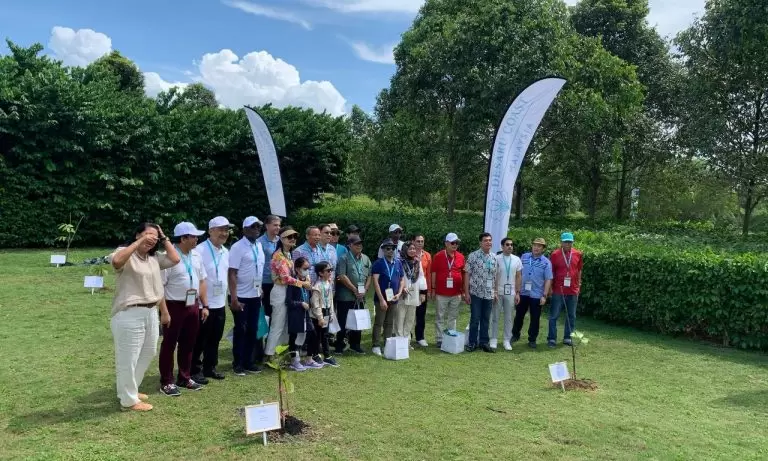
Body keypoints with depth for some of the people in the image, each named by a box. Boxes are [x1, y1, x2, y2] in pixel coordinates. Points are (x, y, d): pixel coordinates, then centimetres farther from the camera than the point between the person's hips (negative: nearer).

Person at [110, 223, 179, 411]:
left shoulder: (154, 258, 12)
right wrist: (139, 241, -27)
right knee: (128, 358, 3)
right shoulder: (126, 254, -10)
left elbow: (175, 259, 4)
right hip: (129, 314, -9)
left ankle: (130, 390, 39)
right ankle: (129, 400, 17)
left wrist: (164, 238, 5)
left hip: (151, 313, 9)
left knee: (148, 353, 22)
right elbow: (116, 261, -32)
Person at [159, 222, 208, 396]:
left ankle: (185, 378, 30)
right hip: (174, 306, -7)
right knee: (169, 345, 6)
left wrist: (204, 305, 9)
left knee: (188, 344, 16)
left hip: (193, 306, 7)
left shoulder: (196, 256, 7)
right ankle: (166, 382, 16)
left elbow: (202, 281, 13)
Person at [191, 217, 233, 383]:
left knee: (215, 339, 17)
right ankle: (195, 370, 19)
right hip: (204, 304, -7)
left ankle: (210, 367, 31)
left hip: (220, 304, 7)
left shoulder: (226, 252, 8)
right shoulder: (200, 250, -16)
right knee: (200, 340, 6)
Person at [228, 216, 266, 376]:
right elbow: (232, 274, -16)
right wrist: (234, 298, -20)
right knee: (240, 330, 3)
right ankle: (237, 364, 15)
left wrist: (260, 290, 13)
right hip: (241, 296, -6)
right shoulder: (238, 247, -13)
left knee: (253, 330, 11)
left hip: (255, 295, 6)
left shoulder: (259, 246, 8)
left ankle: (248, 362, 22)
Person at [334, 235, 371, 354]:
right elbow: (342, 276, -16)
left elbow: (369, 276, 10)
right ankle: (339, 345, 13)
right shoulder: (344, 258, -8)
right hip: (346, 297, -6)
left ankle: (355, 344, 26)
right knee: (343, 322, 2)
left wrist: (365, 290, -4)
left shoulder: (366, 259, 10)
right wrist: (355, 290, -15)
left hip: (360, 297, 6)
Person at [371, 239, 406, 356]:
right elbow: (375, 281, -12)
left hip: (394, 298, 5)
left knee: (390, 323, 11)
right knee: (379, 323, 0)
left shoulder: (398, 263, 8)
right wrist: (382, 299, -17)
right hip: (381, 298, -4)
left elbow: (402, 279, 14)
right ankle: (376, 346, 7)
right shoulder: (378, 263, -7)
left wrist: (399, 293, -1)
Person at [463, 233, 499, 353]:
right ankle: (472, 342, 13)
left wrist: (496, 292, 10)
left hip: (489, 294, 4)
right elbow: (467, 274, -6)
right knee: (475, 319, 2)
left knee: (486, 319, 10)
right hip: (476, 293, -4)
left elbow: (495, 276, 13)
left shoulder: (494, 257, 7)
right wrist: (466, 292, -9)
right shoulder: (473, 256, -7)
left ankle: (484, 342, 20)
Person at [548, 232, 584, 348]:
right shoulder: (555, 254, -6)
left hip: (573, 290, 3)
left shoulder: (578, 254, 2)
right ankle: (552, 338, 9)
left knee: (571, 316, 11)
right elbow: (551, 272, -1)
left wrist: (578, 285, 10)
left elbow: (579, 271, 12)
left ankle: (567, 338, 22)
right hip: (558, 290, -3)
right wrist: (550, 287, -3)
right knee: (554, 315, 2)